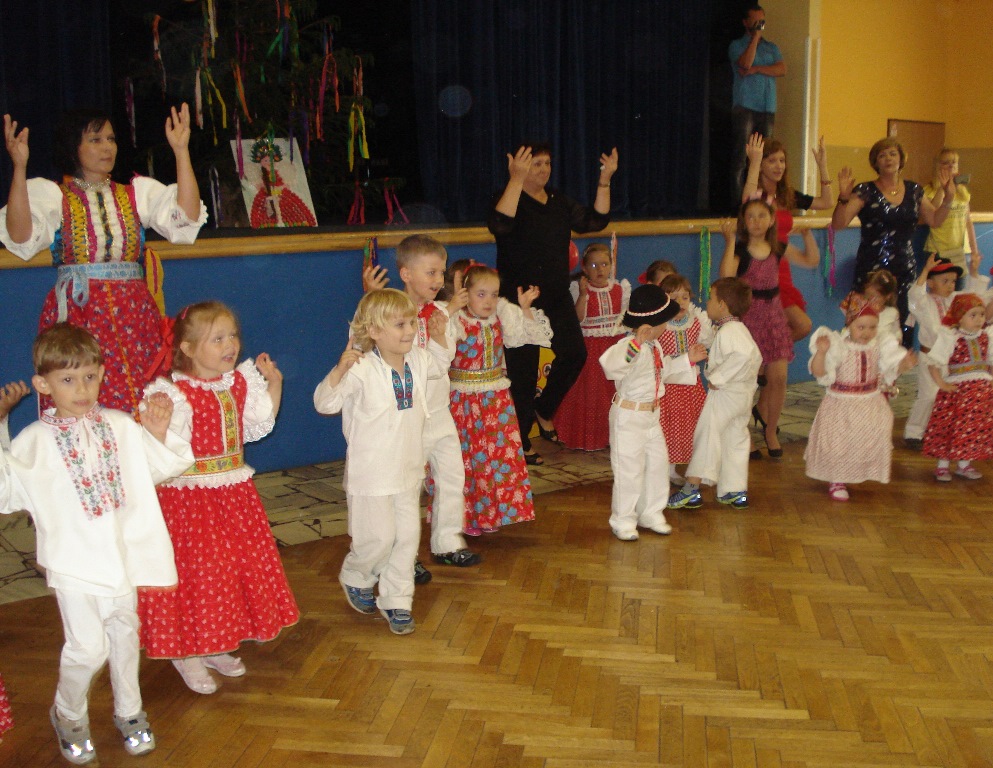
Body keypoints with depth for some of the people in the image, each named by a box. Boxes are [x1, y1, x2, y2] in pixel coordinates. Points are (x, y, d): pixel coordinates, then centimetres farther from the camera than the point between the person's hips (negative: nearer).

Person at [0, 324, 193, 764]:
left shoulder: (120, 426, 2)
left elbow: (162, 467, 11)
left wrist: (158, 432, -6)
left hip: (122, 553, 4)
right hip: (74, 560, -4)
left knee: (124, 633, 18)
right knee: (88, 647, -5)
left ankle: (128, 711, 39)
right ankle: (68, 715, 24)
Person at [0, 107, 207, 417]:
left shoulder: (138, 192, 15)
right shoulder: (51, 194, 8)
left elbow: (187, 218, -2)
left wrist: (181, 150, -5)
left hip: (135, 317, 2)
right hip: (76, 315, -2)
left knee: (143, 412, -4)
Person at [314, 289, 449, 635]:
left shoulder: (417, 360, 1)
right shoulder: (360, 370, -20)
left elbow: (438, 366, 26)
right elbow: (324, 403, -22)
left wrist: (439, 338, 8)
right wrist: (339, 371, -38)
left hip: (408, 468, 7)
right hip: (370, 472, -6)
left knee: (408, 535, 9)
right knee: (379, 536, 1)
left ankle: (396, 601, 25)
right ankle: (354, 579, 33)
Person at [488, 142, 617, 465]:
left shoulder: (559, 201, 12)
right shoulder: (512, 199, -10)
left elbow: (595, 221, 9)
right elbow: (500, 224, -32)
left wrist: (604, 181, 0)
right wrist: (516, 180, -37)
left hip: (557, 297, 6)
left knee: (574, 353, -1)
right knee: (524, 371, 0)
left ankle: (544, 410, 23)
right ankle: (520, 441, 14)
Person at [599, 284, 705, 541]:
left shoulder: (653, 345, 6)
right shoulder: (629, 345, -25)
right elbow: (610, 364, -47)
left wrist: (687, 359, 21)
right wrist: (636, 343, -55)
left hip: (651, 414, 9)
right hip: (628, 416, -9)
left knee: (657, 462, 17)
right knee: (629, 469, 0)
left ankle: (651, 513, 34)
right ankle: (623, 520, 17)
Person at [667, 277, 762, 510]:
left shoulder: (728, 331, -19)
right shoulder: (739, 329, 12)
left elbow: (743, 354, -36)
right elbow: (755, 357, 19)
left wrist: (718, 377, -30)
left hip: (724, 394, -10)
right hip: (743, 394, 10)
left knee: (707, 436, -4)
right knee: (736, 439, 15)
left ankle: (692, 490, -1)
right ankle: (737, 491, 22)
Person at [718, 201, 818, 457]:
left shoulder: (778, 248, 6)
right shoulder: (739, 249, -10)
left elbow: (811, 260, 15)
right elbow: (726, 276, -28)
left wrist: (807, 232, 3)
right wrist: (729, 241, -27)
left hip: (772, 314, 4)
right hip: (746, 315, -4)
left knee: (778, 377, 0)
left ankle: (771, 429, 22)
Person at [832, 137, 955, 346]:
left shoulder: (914, 191, 11)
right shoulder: (866, 192, -3)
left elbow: (935, 220, 19)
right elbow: (838, 224, -10)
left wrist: (949, 197, 5)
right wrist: (844, 197, -24)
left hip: (905, 268, 4)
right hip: (872, 268, -4)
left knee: (905, 324, -1)